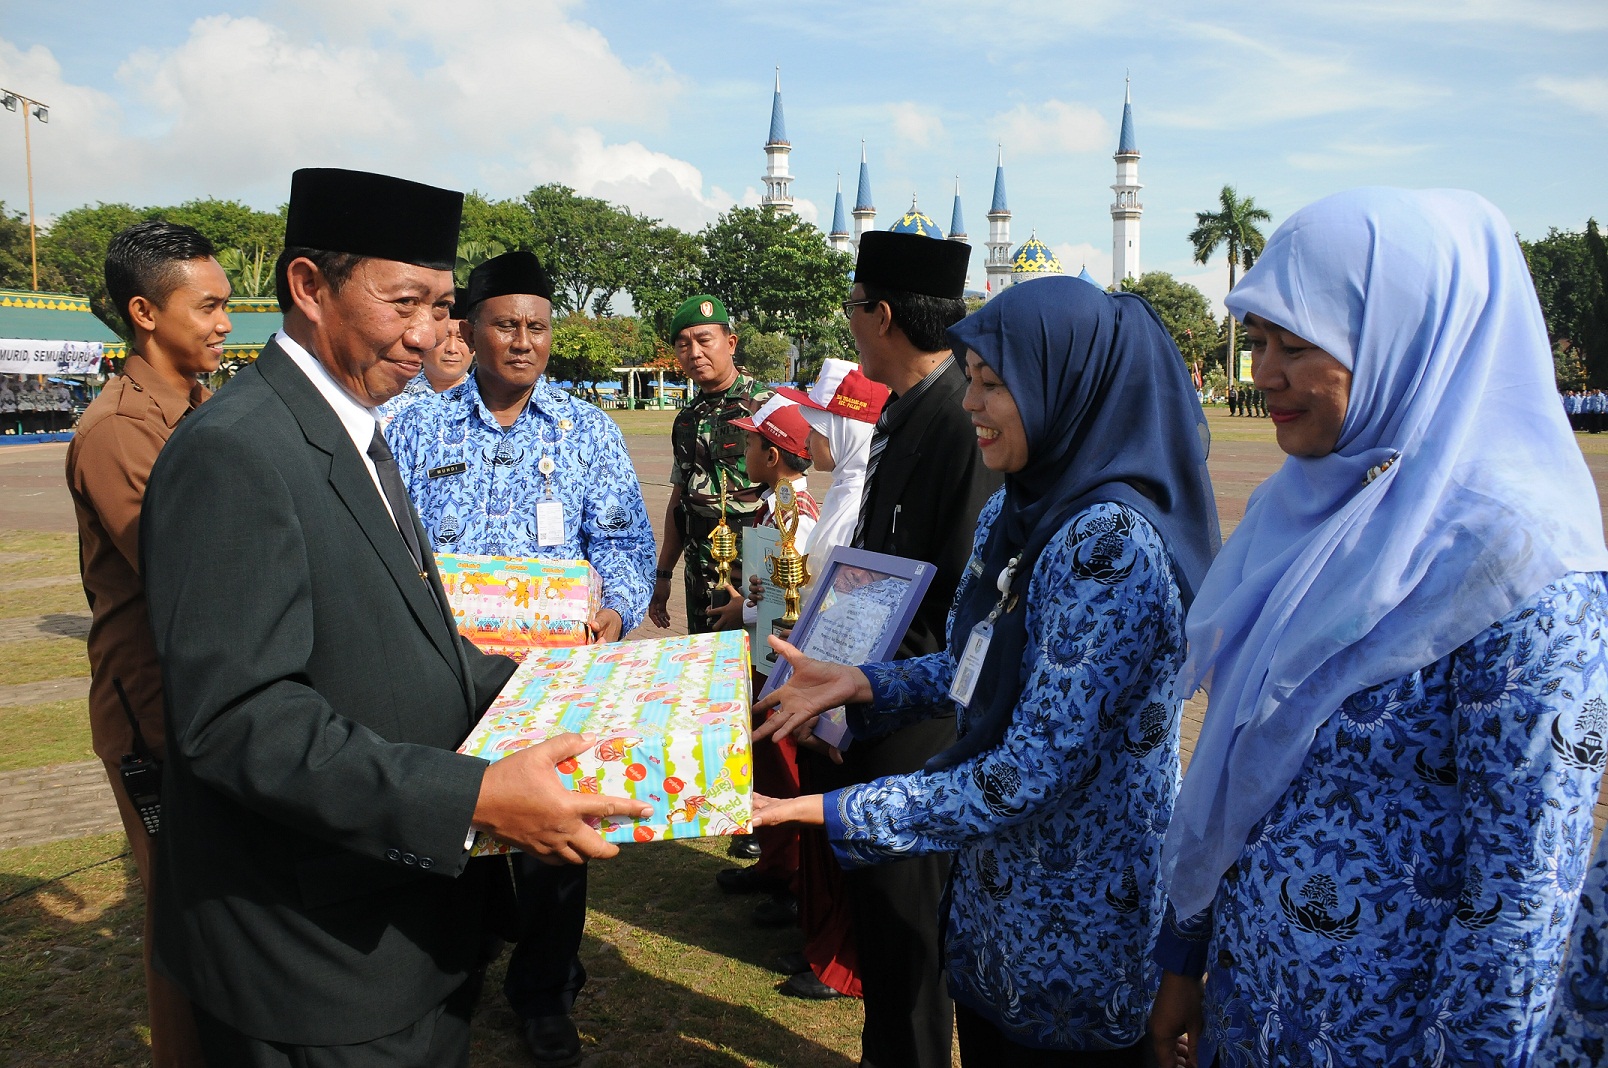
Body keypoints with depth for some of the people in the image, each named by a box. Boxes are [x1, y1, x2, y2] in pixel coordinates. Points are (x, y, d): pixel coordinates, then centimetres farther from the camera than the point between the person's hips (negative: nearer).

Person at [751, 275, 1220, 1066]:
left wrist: (834, 812, -27)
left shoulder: (1110, 542, -27)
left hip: (1075, 933, -8)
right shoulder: (1015, 511, 2)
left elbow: (1036, 771, -29)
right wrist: (863, 684, -2)